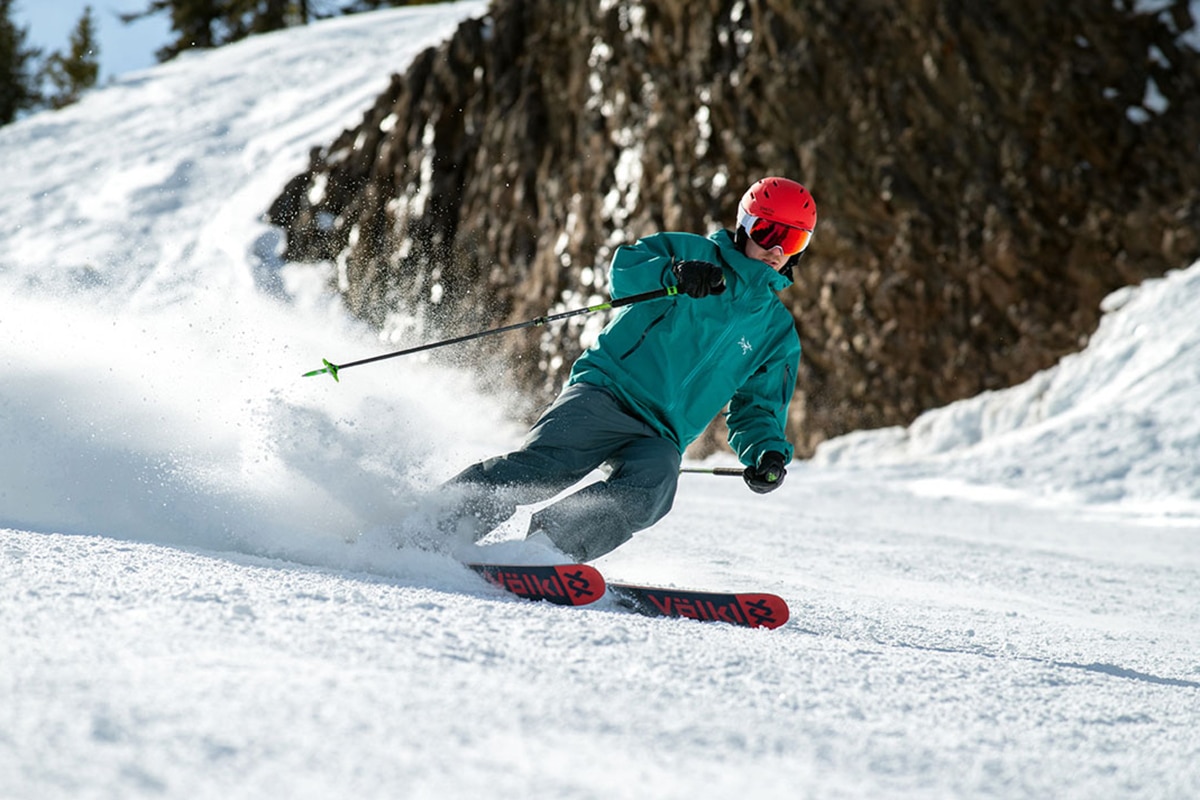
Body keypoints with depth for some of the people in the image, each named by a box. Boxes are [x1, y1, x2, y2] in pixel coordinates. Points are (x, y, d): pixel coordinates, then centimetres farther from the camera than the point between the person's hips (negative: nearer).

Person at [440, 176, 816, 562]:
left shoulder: (777, 332, 18)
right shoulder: (692, 252, 9)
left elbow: (757, 409, 22)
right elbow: (624, 269, -5)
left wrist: (767, 453, 0)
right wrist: (673, 273, -26)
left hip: (659, 438, 3)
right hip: (608, 390, -3)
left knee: (649, 492, -31)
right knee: (548, 463, -27)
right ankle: (434, 525, -25)